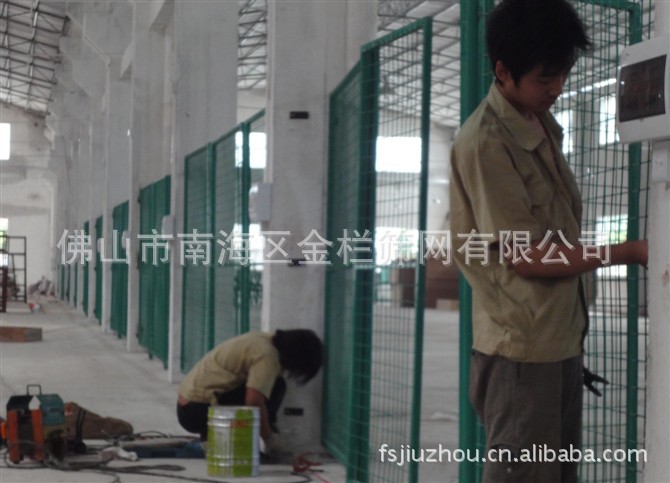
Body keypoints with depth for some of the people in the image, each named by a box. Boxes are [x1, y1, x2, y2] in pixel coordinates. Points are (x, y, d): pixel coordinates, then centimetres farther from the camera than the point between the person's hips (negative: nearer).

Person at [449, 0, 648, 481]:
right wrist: (630, 252, -13)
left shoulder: (543, 126, 12)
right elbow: (526, 256, -16)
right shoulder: (485, 143, -15)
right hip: (521, 350, -8)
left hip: (561, 343, 9)